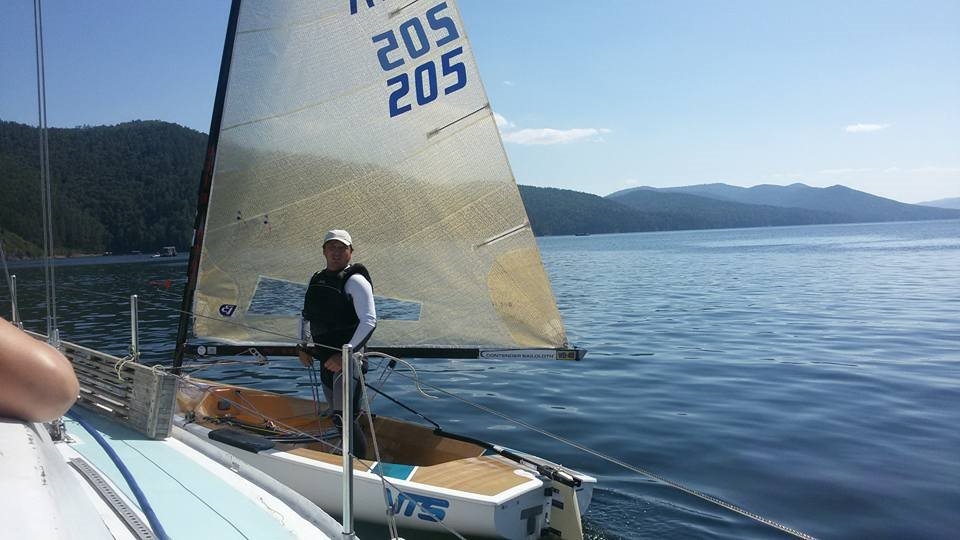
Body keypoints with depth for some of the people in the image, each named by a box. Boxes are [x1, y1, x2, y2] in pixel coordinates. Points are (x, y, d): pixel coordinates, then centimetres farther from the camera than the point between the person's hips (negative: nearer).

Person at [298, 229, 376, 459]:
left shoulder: (355, 280, -10)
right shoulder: (316, 280, 14)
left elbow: (369, 321, -18)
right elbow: (306, 316, 25)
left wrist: (345, 355, -23)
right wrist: (303, 345, 12)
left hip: (347, 357, -8)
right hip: (325, 358, 8)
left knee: (344, 418, -12)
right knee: (337, 416, 15)